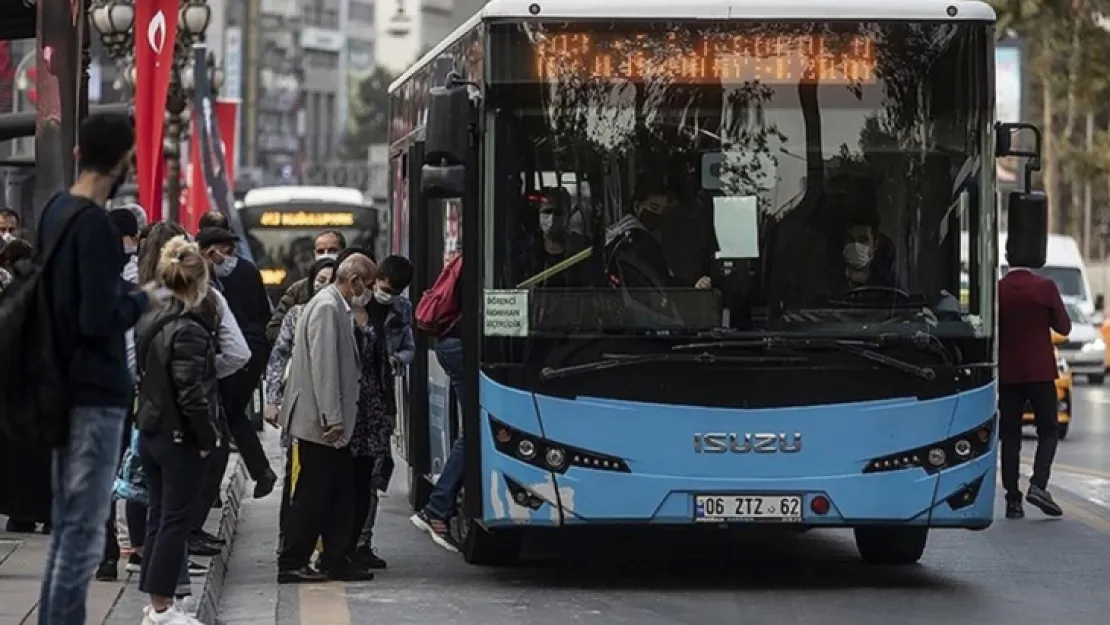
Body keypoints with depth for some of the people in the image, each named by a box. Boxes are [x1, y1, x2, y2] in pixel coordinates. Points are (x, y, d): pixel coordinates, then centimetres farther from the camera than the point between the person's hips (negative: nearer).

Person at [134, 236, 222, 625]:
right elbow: (192, 394, -22)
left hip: (150, 430, 8)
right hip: (179, 437, -8)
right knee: (175, 520, 0)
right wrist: (208, 436, -12)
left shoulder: (149, 322, 5)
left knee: (159, 517, 15)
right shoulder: (190, 330, -20)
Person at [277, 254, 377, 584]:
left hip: (331, 424, 10)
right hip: (318, 422, -10)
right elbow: (323, 365, -21)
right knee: (310, 496, -4)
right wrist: (332, 419, -23)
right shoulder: (327, 307, -15)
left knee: (340, 494, 11)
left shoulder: (338, 308, 17)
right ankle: (291, 564, 2)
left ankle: (335, 560, 16)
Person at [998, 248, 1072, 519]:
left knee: (1010, 436, 6)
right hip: (1041, 371, -2)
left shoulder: (996, 290, -5)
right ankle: (1038, 485, -13)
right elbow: (1064, 326, -2)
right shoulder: (1045, 287, -8)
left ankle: (1013, 499, 2)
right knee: (1047, 431, 7)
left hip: (1007, 373, 2)